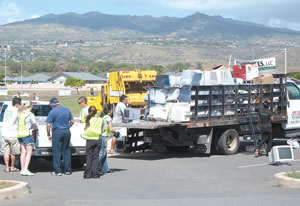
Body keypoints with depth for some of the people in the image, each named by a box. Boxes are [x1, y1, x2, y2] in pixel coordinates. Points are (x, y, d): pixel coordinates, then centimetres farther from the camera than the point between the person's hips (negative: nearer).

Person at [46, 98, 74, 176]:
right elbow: (72, 121, 13)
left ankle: (57, 171, 2)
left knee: (56, 152, 2)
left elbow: (48, 125, -9)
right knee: (66, 151, 12)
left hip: (57, 132, -5)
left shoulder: (52, 112, -6)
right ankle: (67, 170, 14)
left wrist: (49, 135, 1)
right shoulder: (67, 110, 9)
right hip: (67, 131, 5)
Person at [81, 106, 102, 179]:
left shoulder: (89, 119, -5)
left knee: (89, 157, 3)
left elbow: (85, 129, -2)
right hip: (98, 139, 2)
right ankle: (95, 173, 1)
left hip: (90, 139, -2)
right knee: (96, 156, 6)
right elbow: (102, 130, 7)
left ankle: (88, 173, -1)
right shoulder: (100, 119, 3)